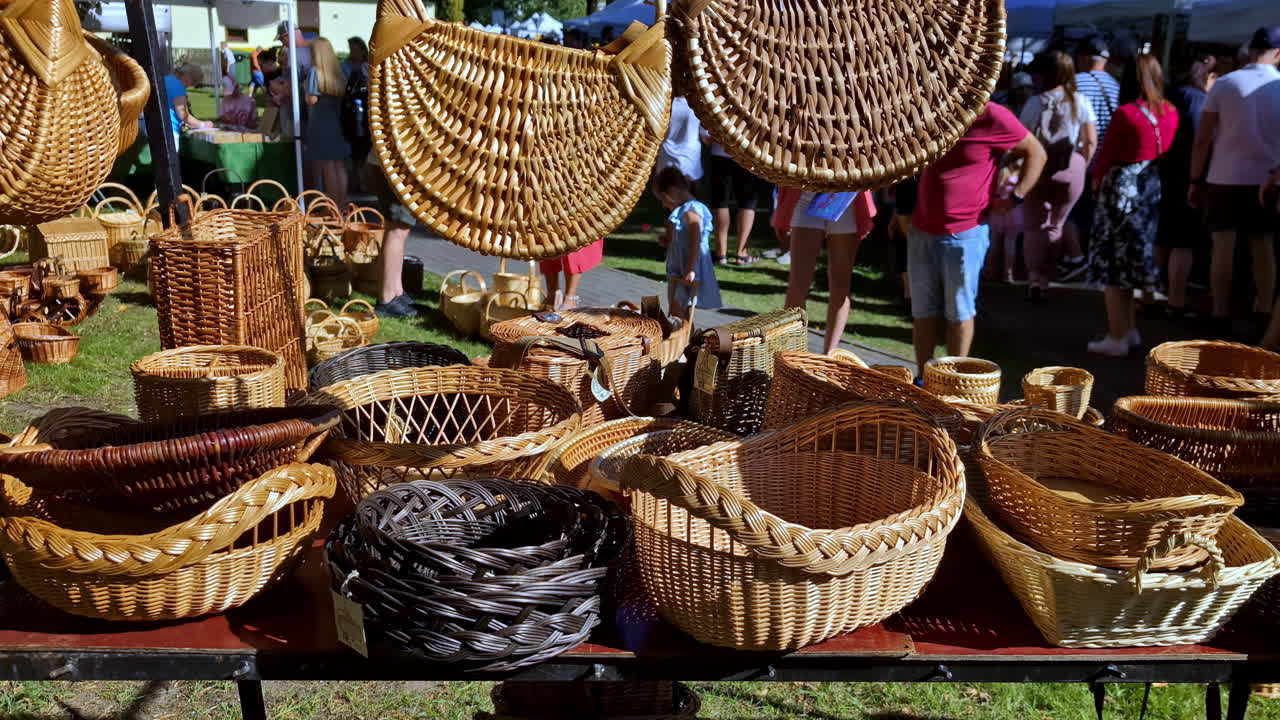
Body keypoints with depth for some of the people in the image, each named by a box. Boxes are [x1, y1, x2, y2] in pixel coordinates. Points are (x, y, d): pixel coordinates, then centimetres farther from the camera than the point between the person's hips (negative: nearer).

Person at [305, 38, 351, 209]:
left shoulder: (314, 71, -9)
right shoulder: (338, 71, 6)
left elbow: (312, 99, -14)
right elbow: (343, 96, 7)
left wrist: (305, 92, 5)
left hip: (321, 123, -5)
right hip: (338, 121, 5)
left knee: (328, 167, 0)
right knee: (340, 166, 10)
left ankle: (333, 205, 2)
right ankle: (342, 203, 14)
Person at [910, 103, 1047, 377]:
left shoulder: (990, 116, -10)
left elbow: (1036, 152, -2)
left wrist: (1016, 197, -9)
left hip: (964, 233, -5)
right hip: (922, 230, 6)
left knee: (959, 312, 4)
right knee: (923, 310, 9)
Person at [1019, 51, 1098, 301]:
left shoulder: (1034, 103, -4)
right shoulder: (1081, 102, 0)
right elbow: (1091, 142, -1)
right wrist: (1081, 167, 13)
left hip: (1038, 167, -1)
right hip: (1071, 169, 1)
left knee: (1034, 225, 9)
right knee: (1055, 224, 16)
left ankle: (1035, 278, -3)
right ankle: (1043, 279, 17)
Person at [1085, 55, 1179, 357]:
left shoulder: (1125, 113, -15)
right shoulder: (1171, 112, 3)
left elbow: (1107, 153, -8)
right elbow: (1170, 151, 8)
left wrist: (1097, 179, 8)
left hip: (1122, 188, -6)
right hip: (1153, 189, 6)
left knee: (1113, 264, 2)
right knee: (1133, 260, 18)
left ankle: (1117, 338, 4)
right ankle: (1129, 330, 25)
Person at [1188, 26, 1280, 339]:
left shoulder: (1224, 84, -4)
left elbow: (1202, 139, -5)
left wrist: (1195, 181, 2)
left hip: (1225, 178, -1)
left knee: (1223, 247, 4)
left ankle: (1221, 317, 6)